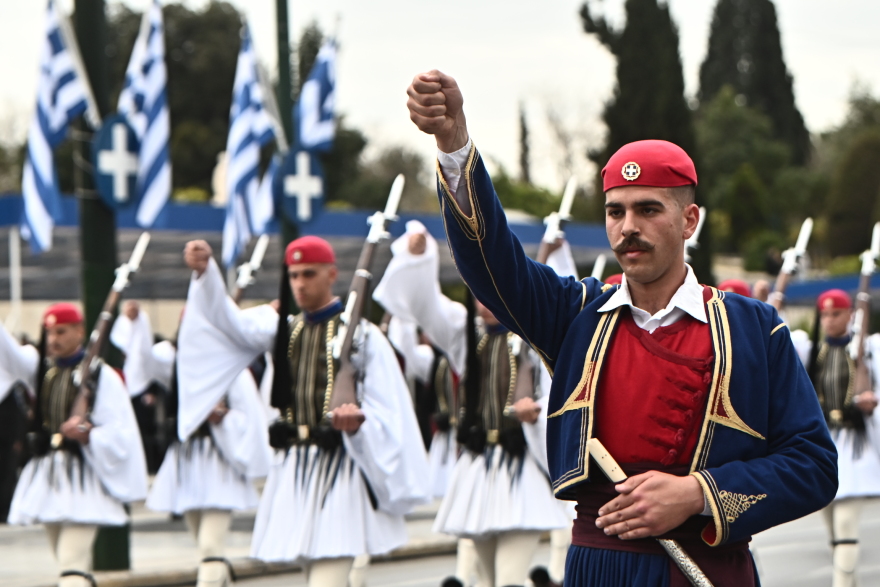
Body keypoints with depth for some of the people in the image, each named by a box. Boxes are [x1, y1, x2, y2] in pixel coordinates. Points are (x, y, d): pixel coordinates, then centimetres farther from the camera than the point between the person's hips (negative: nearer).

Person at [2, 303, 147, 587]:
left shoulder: (102, 376, -6)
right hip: (47, 477, 6)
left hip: (83, 480, -6)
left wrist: (87, 434, -28)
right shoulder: (42, 368, 9)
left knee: (73, 562, -16)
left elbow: (119, 434, -9)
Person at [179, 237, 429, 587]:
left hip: (339, 470, -6)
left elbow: (386, 413, -7)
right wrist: (204, 272, -22)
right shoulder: (283, 328, 12)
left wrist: (356, 424, -29)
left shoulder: (362, 335, -3)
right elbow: (229, 321, -5)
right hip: (292, 472, 6)